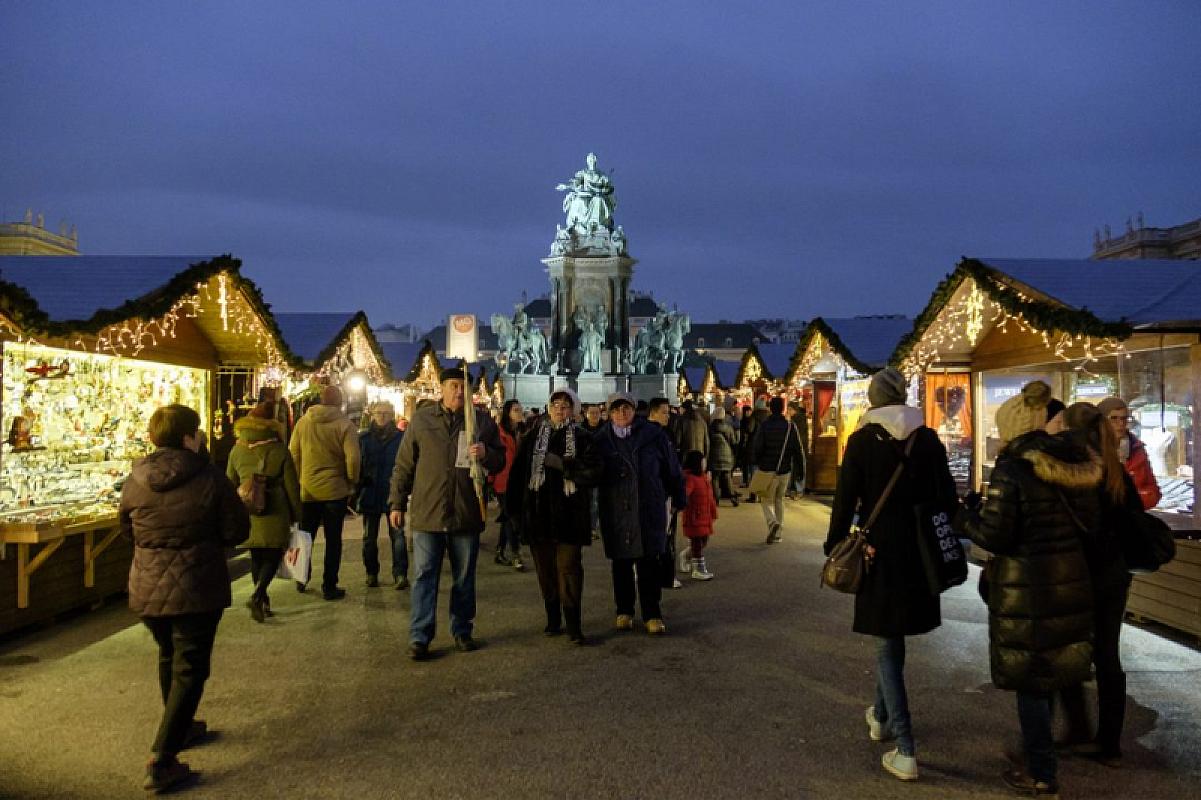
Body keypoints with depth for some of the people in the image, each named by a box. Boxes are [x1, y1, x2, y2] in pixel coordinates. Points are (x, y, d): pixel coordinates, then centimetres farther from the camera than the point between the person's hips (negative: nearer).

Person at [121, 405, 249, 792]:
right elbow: (237, 531, -10)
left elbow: (127, 528, 10)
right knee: (189, 669, 4)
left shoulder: (136, 479, -5)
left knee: (169, 656, 26)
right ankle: (161, 761, -2)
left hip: (147, 587, 5)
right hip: (196, 588, -5)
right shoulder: (210, 477, -16)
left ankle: (180, 727, 44)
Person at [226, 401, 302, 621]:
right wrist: (296, 515, 5)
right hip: (274, 513, -3)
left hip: (247, 513, 4)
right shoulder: (279, 451, -9)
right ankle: (257, 595, -16)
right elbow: (291, 486, -5)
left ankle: (262, 602, 21)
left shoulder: (237, 450, 1)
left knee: (256, 557, 15)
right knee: (273, 556, 6)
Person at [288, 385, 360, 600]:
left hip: (307, 489, 3)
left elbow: (293, 453, 4)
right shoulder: (345, 425, -10)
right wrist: (352, 483, 1)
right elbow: (353, 458, -14)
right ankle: (329, 586, 10)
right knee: (333, 539, 6)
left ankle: (301, 579, 31)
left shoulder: (303, 421, -1)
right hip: (335, 490, -3)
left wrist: (299, 478, 16)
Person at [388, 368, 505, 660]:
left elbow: (500, 461, 8)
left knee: (465, 578, 12)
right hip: (427, 513, -1)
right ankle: (420, 637, 7)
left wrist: (485, 454, -15)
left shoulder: (482, 420, 4)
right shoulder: (421, 420, 2)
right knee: (424, 576, 1)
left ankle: (462, 631, 25)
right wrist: (397, 503, 2)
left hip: (466, 514, 1)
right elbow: (404, 466, 5)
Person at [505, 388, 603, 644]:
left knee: (569, 568, -5)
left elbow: (594, 469, -10)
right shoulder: (535, 435, 7)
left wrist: (562, 464, -16)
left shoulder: (582, 438, 2)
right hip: (538, 512, 3)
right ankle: (552, 619, 22)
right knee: (545, 568, 9)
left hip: (569, 514, -2)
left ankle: (573, 625, 1)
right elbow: (519, 470, 5)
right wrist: (514, 506, 1)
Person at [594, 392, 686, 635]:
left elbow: (671, 468, 4)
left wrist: (678, 499, 8)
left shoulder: (653, 435, -2)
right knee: (621, 562, 11)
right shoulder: (602, 440, 1)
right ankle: (624, 611, 25)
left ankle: (652, 614, 13)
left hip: (649, 510, -1)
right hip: (615, 512, 1)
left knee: (649, 562, 1)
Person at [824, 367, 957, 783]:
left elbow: (845, 500, -8)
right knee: (893, 635, 22)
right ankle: (881, 715, 40)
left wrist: (834, 548, 2)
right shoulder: (929, 438, 1)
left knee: (888, 643, 4)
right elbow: (946, 496, 5)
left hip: (880, 550, -4)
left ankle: (905, 751, 0)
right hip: (922, 551, 4)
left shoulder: (862, 440, -8)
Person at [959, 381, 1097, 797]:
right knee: (1052, 668, 21)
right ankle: (1038, 748, 38)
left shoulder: (1012, 468, -17)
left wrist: (966, 516, 0)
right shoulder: (1076, 464, 3)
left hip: (1027, 590, -7)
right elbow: (1088, 524, 10)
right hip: (1071, 582, 7)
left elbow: (993, 535, -18)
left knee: (1030, 679, 6)